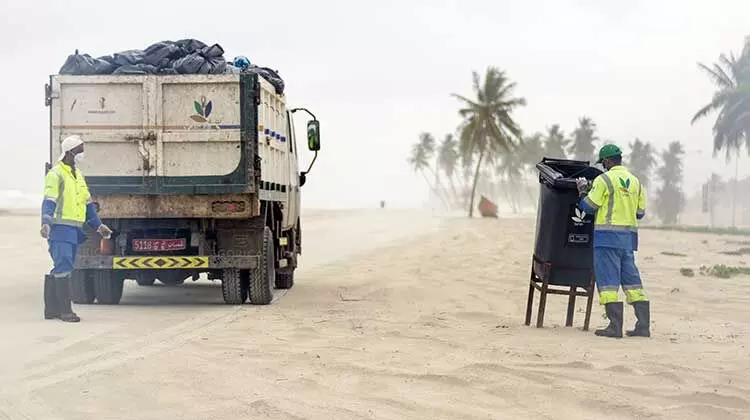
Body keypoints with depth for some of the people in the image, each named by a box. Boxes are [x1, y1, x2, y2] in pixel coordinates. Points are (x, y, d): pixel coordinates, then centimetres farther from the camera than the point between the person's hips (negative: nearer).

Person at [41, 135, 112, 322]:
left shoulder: (78, 175, 20)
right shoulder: (56, 174, -7)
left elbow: (87, 202, 25)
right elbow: (49, 201, -17)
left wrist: (98, 225, 23)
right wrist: (46, 223, -30)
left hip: (74, 230, 9)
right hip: (60, 229, -9)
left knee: (62, 269, 10)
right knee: (63, 268, -11)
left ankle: (51, 309, 15)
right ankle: (65, 310, -10)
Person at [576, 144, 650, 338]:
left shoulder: (604, 180, -8)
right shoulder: (635, 181, 13)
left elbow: (588, 206, -6)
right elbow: (640, 212, 15)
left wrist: (583, 190, 11)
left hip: (608, 237, -6)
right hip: (628, 238, 7)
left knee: (608, 281, -4)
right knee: (632, 280, 10)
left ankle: (615, 326, -8)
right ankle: (643, 325, 8)